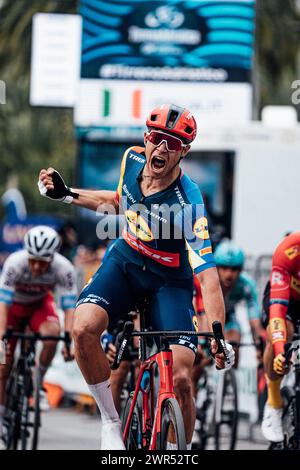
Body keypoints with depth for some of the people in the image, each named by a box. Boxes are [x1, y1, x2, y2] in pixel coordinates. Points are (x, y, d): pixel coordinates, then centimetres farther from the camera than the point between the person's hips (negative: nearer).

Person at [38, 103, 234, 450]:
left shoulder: (187, 200, -28)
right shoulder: (132, 160, -12)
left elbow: (207, 273, -34)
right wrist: (66, 195, 7)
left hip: (169, 280, -4)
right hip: (125, 262, 4)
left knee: (179, 379, -18)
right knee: (84, 329, -27)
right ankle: (110, 422, -7)